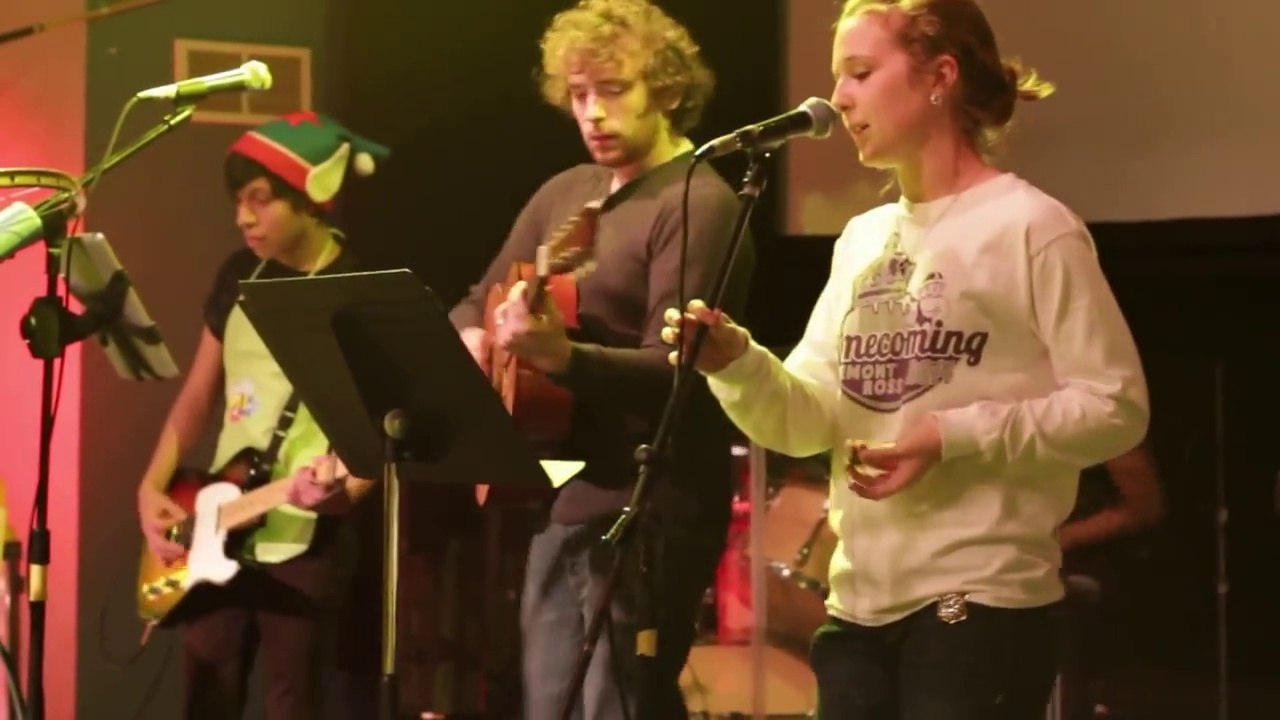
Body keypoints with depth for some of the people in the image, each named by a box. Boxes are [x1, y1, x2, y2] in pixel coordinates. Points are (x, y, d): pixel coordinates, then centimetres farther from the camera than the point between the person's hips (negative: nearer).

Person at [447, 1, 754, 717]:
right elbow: (479, 303, 21)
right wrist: (473, 339, -2)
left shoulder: (697, 206, -12)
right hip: (564, 501, 8)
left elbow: (676, 370, -22)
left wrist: (562, 355, -37)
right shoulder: (564, 193, 13)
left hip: (650, 514, -8)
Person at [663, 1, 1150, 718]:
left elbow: (1115, 407, -11)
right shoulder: (860, 241, 15)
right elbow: (808, 420, 9)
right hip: (860, 605, 7)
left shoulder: (1031, 227, -6)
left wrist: (954, 436, -18)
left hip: (981, 605, -7)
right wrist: (737, 363, -11)